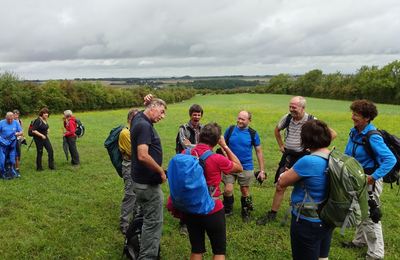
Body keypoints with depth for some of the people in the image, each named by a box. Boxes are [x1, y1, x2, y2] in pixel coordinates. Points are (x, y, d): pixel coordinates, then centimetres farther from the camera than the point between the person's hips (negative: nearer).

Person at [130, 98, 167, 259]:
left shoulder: (139, 118, 9)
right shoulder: (144, 126, -22)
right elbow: (143, 156, -31)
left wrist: (148, 99, 18)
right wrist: (161, 172, -20)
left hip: (142, 180, 10)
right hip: (148, 183, -10)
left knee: (148, 218, 24)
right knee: (153, 221, 0)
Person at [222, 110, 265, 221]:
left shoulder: (253, 134, -5)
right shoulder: (230, 130, -3)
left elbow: (259, 151, 1)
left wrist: (262, 170, -1)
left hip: (246, 167, 0)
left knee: (245, 191, 11)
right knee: (228, 190, -4)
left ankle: (246, 213, 33)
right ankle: (227, 210, 23)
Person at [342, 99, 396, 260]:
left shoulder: (373, 137, -26)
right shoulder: (354, 131, -2)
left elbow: (390, 159, -30)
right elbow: (348, 153, 11)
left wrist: (373, 177, -30)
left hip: (369, 180, -8)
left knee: (370, 216, 2)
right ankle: (360, 240, 43)